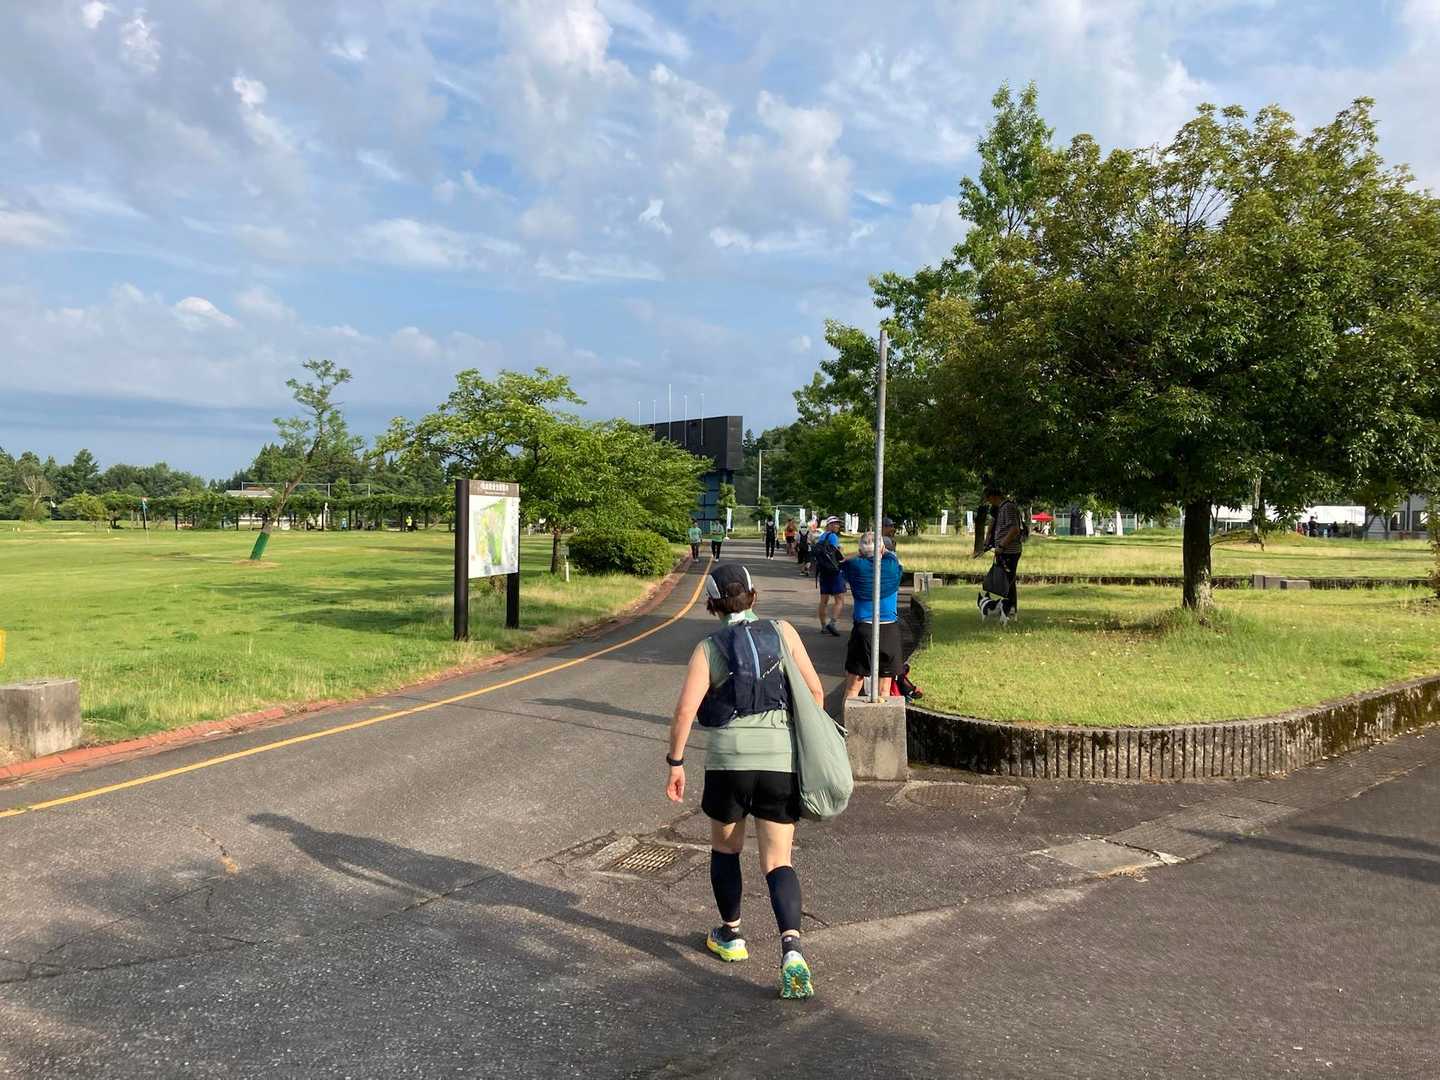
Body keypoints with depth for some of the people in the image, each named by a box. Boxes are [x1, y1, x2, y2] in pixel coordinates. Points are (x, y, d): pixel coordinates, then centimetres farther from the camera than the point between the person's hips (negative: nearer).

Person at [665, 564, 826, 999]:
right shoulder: (782, 632, 7)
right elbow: (815, 691, 6)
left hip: (729, 756, -1)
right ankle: (791, 948, -15)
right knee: (778, 862, 5)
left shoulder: (708, 649, 3)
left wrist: (675, 762, 2)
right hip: (782, 758, 1)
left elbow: (686, 709, -7)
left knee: (725, 847, 23)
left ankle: (731, 935, 34)